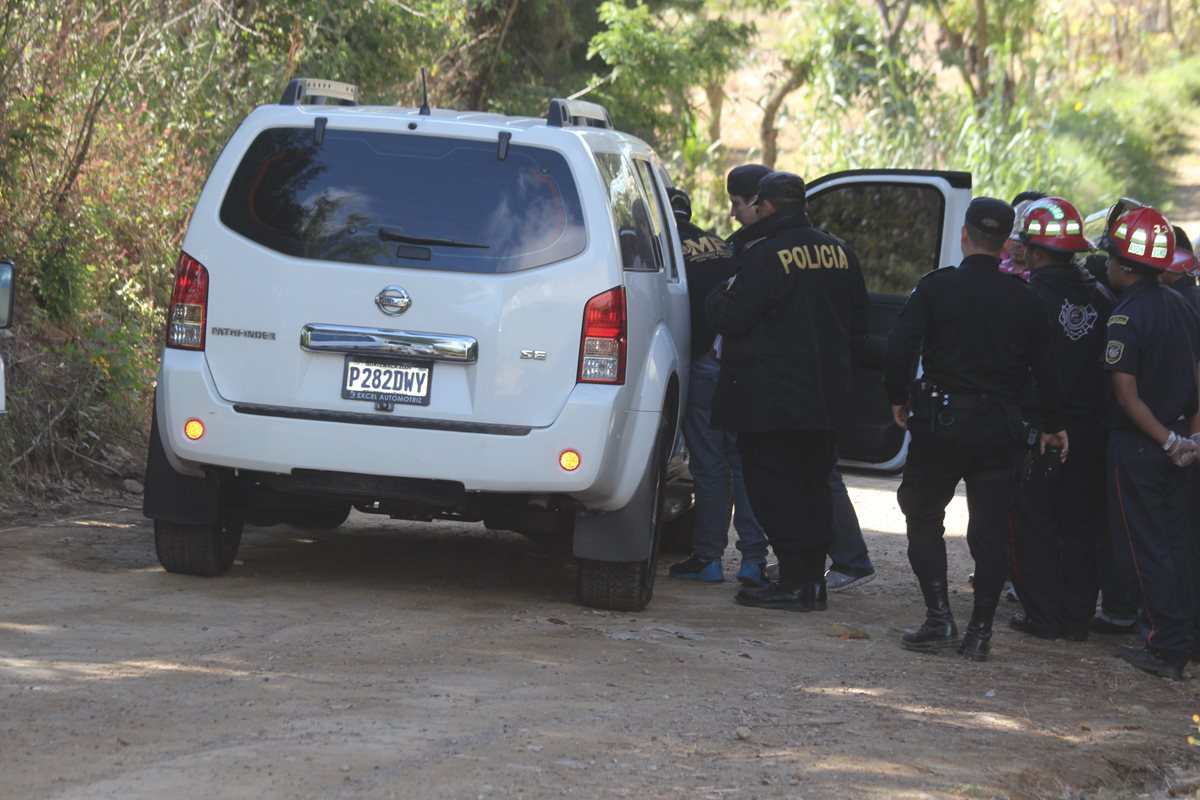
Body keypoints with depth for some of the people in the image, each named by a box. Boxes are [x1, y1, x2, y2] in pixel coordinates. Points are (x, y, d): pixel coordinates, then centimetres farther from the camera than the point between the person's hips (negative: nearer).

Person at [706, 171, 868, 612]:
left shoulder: (765, 256, -16)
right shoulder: (839, 253, 9)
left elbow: (729, 317, -15)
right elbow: (858, 325, 18)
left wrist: (721, 294, 6)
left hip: (771, 399, -7)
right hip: (826, 396, 7)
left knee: (775, 487, -3)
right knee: (813, 484, 13)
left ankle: (793, 580, -6)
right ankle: (814, 580, 13)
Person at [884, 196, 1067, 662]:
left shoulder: (936, 287, -7)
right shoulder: (1025, 300, 3)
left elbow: (900, 348, -13)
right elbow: (1045, 367, 8)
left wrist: (898, 397, 4)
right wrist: (1052, 425, 20)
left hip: (941, 419, -3)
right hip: (1000, 427, 3)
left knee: (924, 518, 10)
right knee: (990, 529, 7)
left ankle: (939, 620, 0)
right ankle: (980, 632, 6)